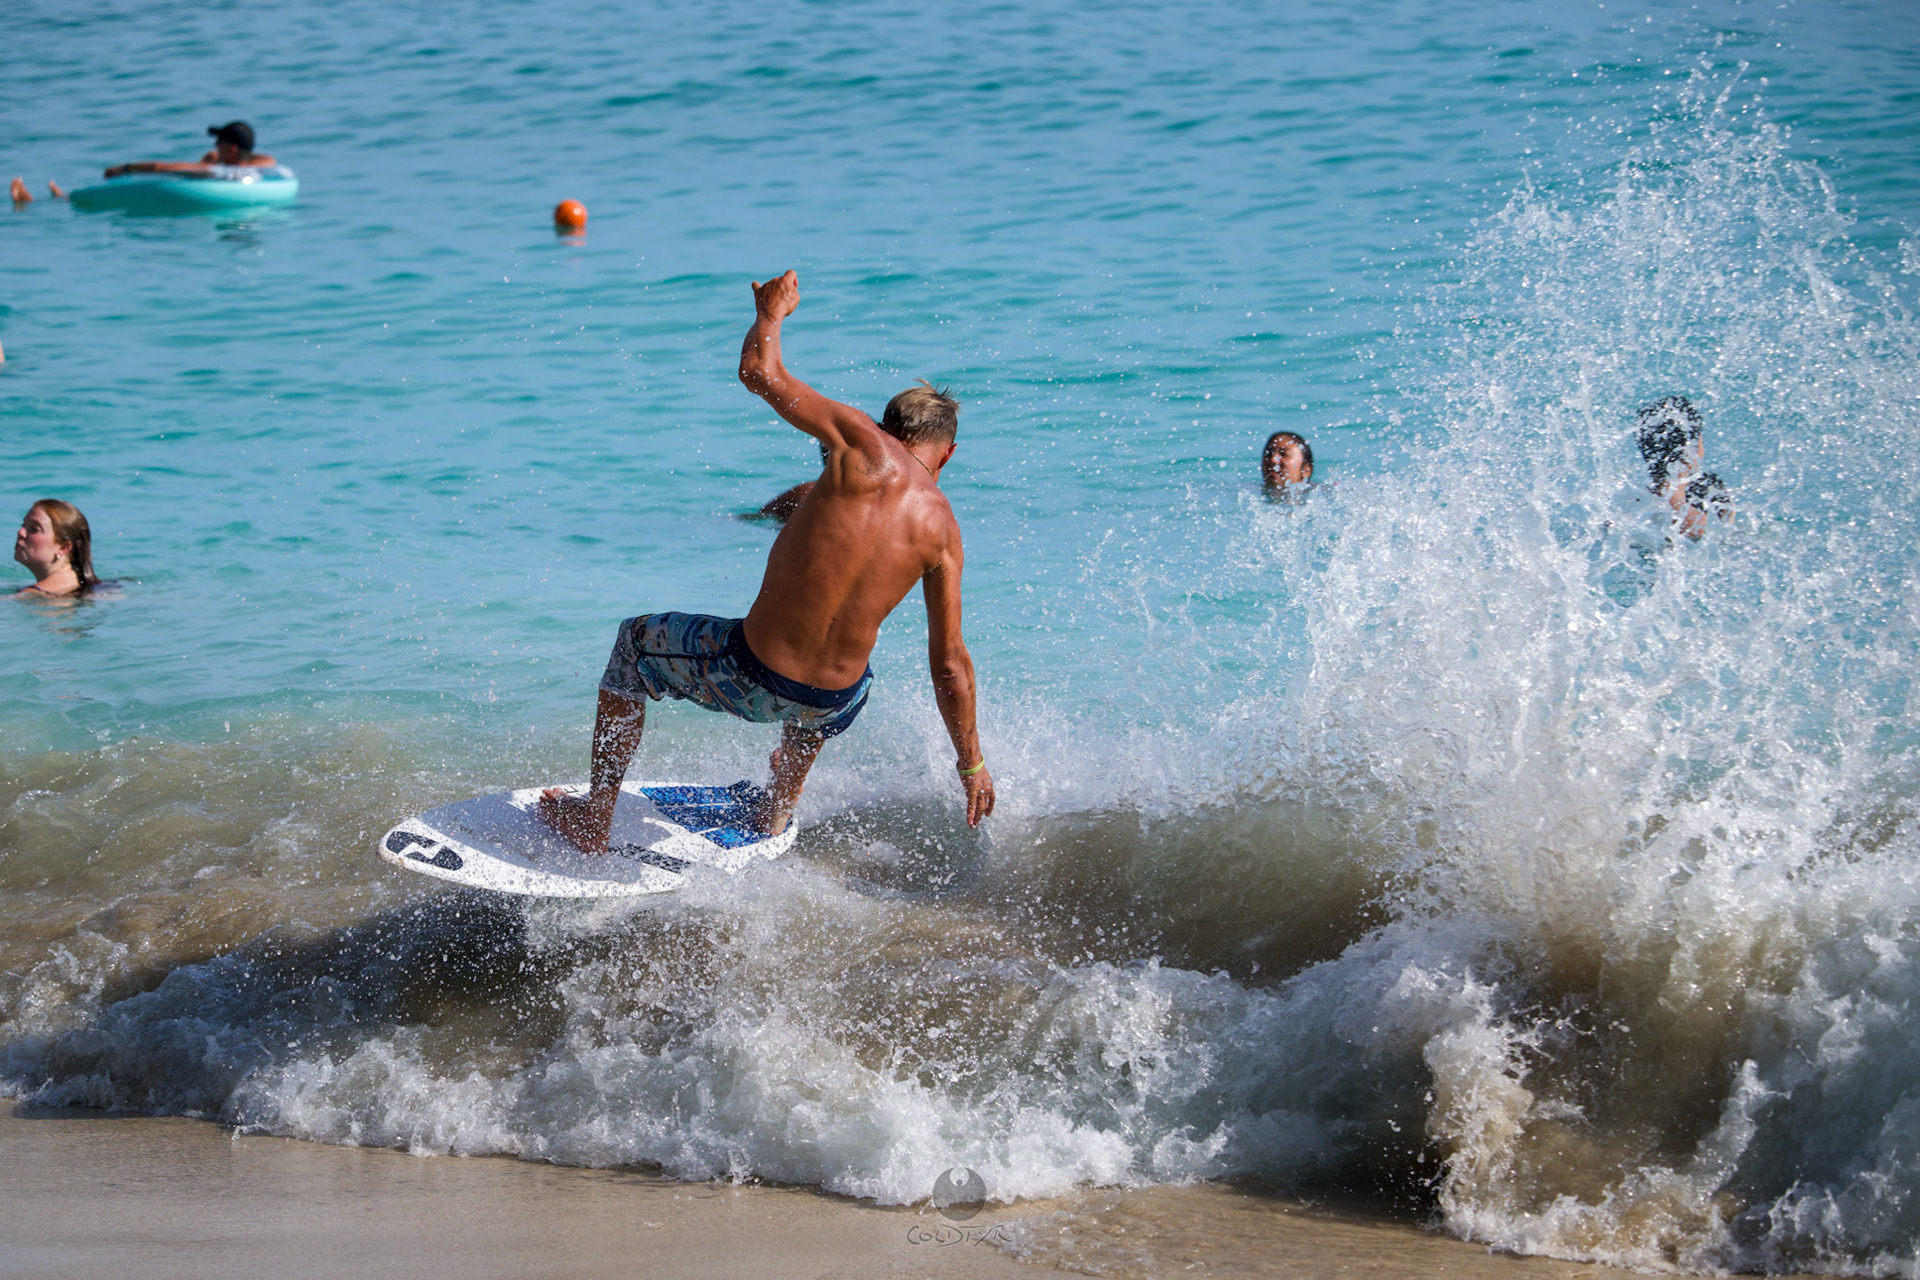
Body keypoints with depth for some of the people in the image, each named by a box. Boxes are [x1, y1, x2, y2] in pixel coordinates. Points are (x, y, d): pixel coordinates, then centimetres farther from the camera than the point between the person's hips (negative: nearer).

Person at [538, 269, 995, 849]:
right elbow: (950, 664, 2)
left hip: (747, 676, -4)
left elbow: (760, 371, -5)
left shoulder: (866, 444, -10)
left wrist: (771, 311, 16)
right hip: (830, 702, 4)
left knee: (634, 641, 28)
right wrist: (971, 764, 14)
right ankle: (778, 810, 61)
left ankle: (594, 819, 34)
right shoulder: (942, 529, -1)